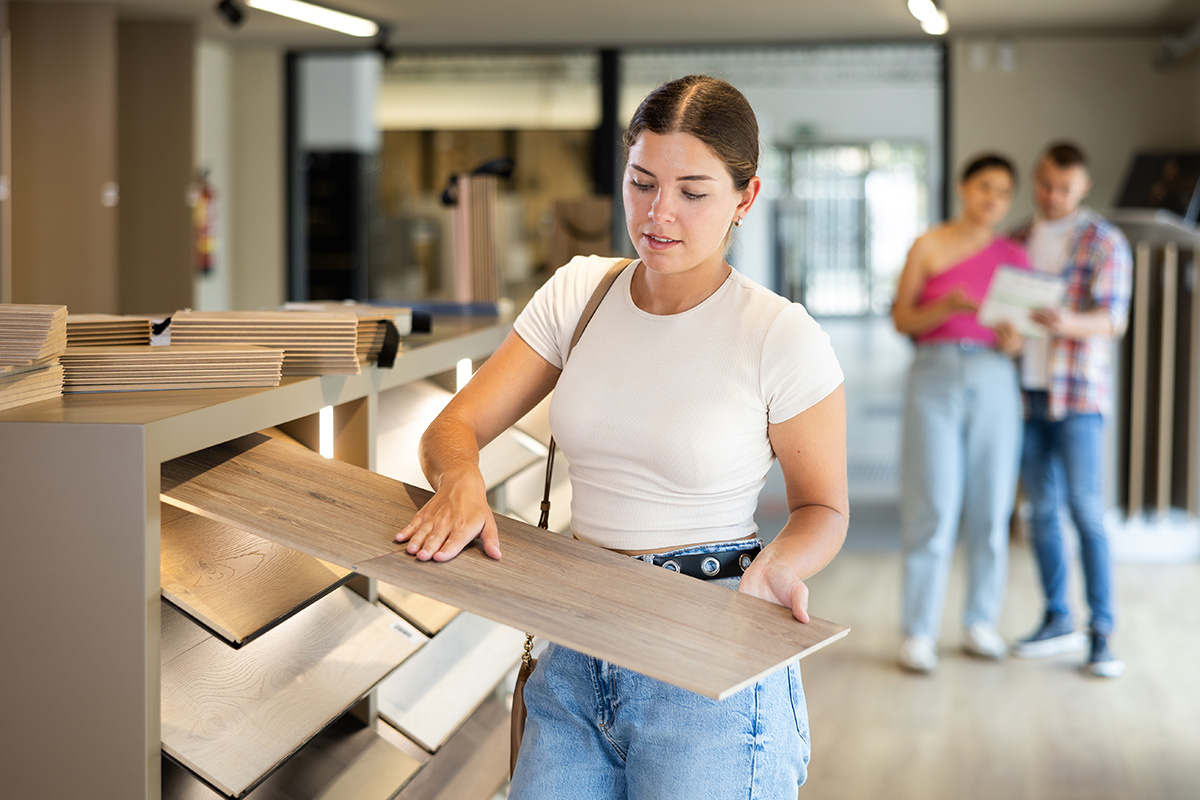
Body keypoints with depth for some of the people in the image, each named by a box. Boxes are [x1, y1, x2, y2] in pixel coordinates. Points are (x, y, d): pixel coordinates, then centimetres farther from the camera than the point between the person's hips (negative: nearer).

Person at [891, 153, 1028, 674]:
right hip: (937, 374, -3)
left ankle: (981, 624, 14)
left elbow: (1023, 331, 13)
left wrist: (1013, 338, -9)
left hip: (994, 381, 3)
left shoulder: (1014, 256, 11)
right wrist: (947, 307, -16)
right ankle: (918, 631, -1)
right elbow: (901, 319, 0)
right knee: (933, 508, -6)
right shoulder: (928, 247, 4)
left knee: (990, 507, 2)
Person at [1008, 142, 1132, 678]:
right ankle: (1058, 622, 16)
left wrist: (1070, 324, -32)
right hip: (1025, 391, 5)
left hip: (1077, 392, -5)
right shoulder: (1016, 241, 14)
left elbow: (1113, 320, -13)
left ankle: (1102, 634, -5)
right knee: (1041, 508, 7)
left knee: (1086, 510, -9)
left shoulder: (1105, 243, -1)